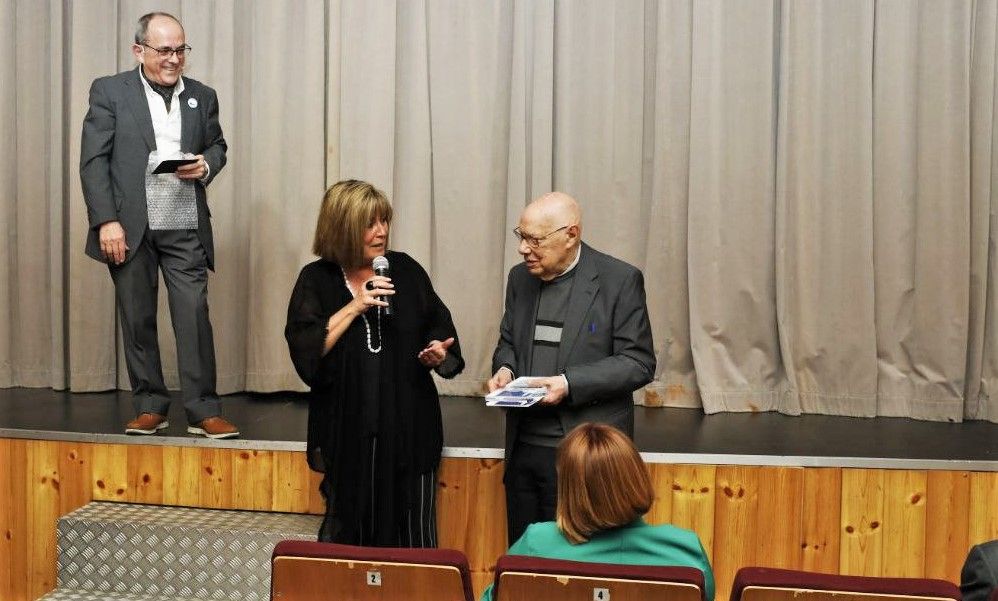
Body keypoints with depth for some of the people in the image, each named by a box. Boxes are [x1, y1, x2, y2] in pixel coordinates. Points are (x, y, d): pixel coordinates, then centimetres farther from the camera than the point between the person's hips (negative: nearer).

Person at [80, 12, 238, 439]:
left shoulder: (202, 96, 10)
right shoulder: (110, 91, 1)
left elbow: (217, 146, 21)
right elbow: (93, 161, -3)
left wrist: (206, 165, -4)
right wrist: (106, 221, -12)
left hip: (186, 229, 1)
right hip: (130, 228, -1)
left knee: (194, 315, -6)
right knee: (137, 320, 6)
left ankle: (203, 411, -1)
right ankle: (149, 406, 17)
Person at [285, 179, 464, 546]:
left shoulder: (405, 271, 5)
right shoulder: (316, 281, 1)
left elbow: (440, 330, 12)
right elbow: (304, 352, -11)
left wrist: (439, 354, -9)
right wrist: (354, 307, -15)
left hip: (408, 431, 1)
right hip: (348, 436, -1)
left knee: (414, 544, 3)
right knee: (346, 542, 12)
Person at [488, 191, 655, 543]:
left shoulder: (620, 280, -8)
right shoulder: (520, 278, 10)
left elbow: (638, 363, -9)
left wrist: (569, 383, -19)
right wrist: (504, 368, -1)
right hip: (523, 447, 6)